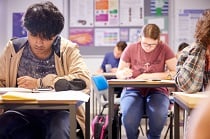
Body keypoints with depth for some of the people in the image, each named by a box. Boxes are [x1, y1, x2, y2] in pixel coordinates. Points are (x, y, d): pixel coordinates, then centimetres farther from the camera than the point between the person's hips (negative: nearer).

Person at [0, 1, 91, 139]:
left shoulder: (68, 50, -1)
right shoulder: (13, 49, 8)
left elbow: (84, 81, -16)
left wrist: (39, 83, -15)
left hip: (58, 112, -2)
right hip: (23, 113, 3)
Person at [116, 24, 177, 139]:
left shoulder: (164, 49, -2)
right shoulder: (131, 49, 1)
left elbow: (175, 73, -8)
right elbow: (118, 73, 9)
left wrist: (150, 76, -15)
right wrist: (123, 73, -17)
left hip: (157, 90, 0)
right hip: (133, 90, 1)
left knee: (159, 116, -33)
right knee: (129, 117, -32)